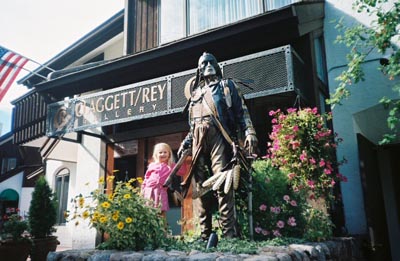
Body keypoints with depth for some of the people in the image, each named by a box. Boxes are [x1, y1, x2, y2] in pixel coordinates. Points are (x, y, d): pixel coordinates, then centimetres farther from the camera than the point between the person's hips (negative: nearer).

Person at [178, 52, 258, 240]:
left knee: (222, 183, -16)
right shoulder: (195, 92, 30)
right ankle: (205, 234, 1)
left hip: (218, 135, -4)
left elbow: (241, 111, 8)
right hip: (198, 139, 4)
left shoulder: (226, 85, 19)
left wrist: (249, 132, -7)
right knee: (199, 185, -3)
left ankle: (229, 233, -17)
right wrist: (185, 143, 17)